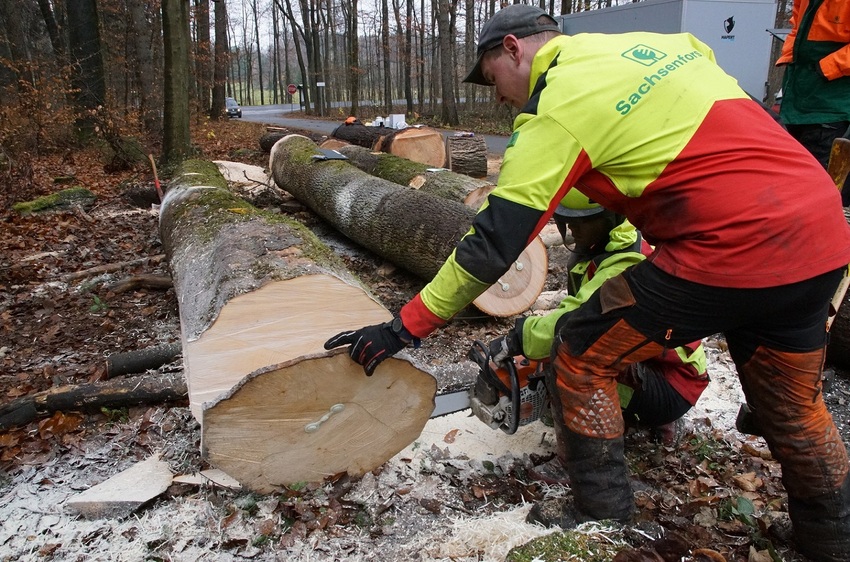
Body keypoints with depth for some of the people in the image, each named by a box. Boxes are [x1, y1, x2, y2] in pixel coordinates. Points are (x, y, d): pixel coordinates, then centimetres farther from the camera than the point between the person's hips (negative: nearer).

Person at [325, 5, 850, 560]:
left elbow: (494, 241, -11)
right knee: (794, 404, 26)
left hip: (729, 253, -9)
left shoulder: (557, 109, -8)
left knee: (581, 354, 8)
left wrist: (405, 327, -4)